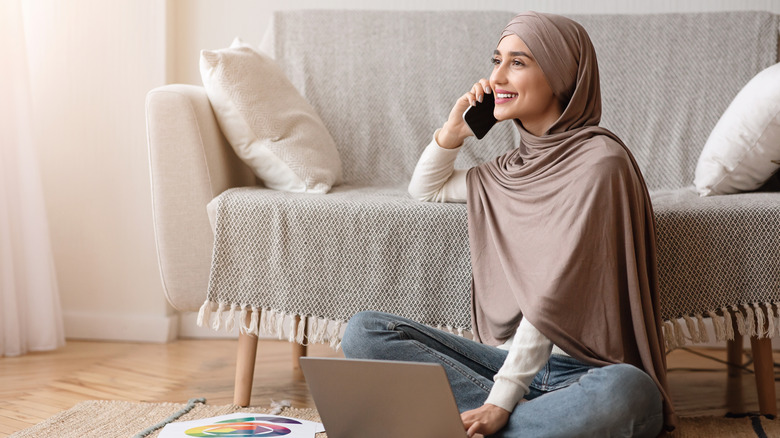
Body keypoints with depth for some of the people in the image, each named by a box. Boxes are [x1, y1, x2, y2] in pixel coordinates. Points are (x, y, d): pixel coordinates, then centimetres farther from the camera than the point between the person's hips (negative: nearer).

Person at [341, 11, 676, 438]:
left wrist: (501, 402, -23)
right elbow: (426, 189, 31)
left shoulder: (599, 161, -11)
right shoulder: (512, 170, 13)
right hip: (511, 356, 7)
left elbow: (556, 298, -18)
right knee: (364, 331, -11)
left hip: (584, 371, -7)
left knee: (624, 392, -42)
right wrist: (453, 130, 11)